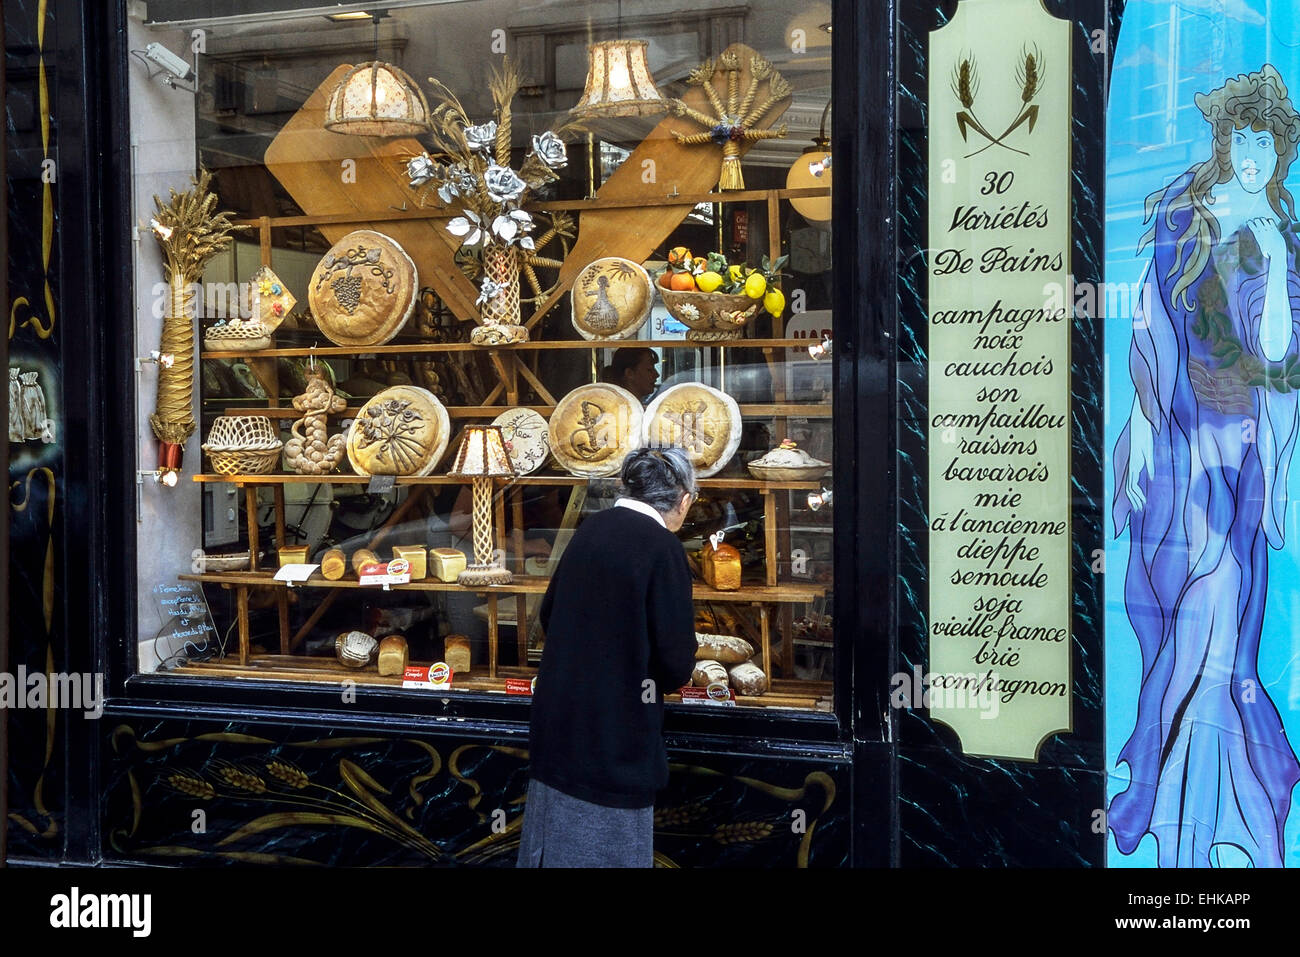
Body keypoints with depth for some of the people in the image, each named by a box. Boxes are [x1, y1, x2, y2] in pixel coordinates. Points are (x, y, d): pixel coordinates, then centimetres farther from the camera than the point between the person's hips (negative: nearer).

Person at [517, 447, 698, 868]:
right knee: (609, 847, 6)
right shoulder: (663, 548, -16)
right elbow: (677, 662, -16)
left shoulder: (592, 528, 5)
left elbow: (549, 614, 15)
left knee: (557, 841, 18)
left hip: (559, 714, 7)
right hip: (614, 730, -7)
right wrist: (663, 678, 6)